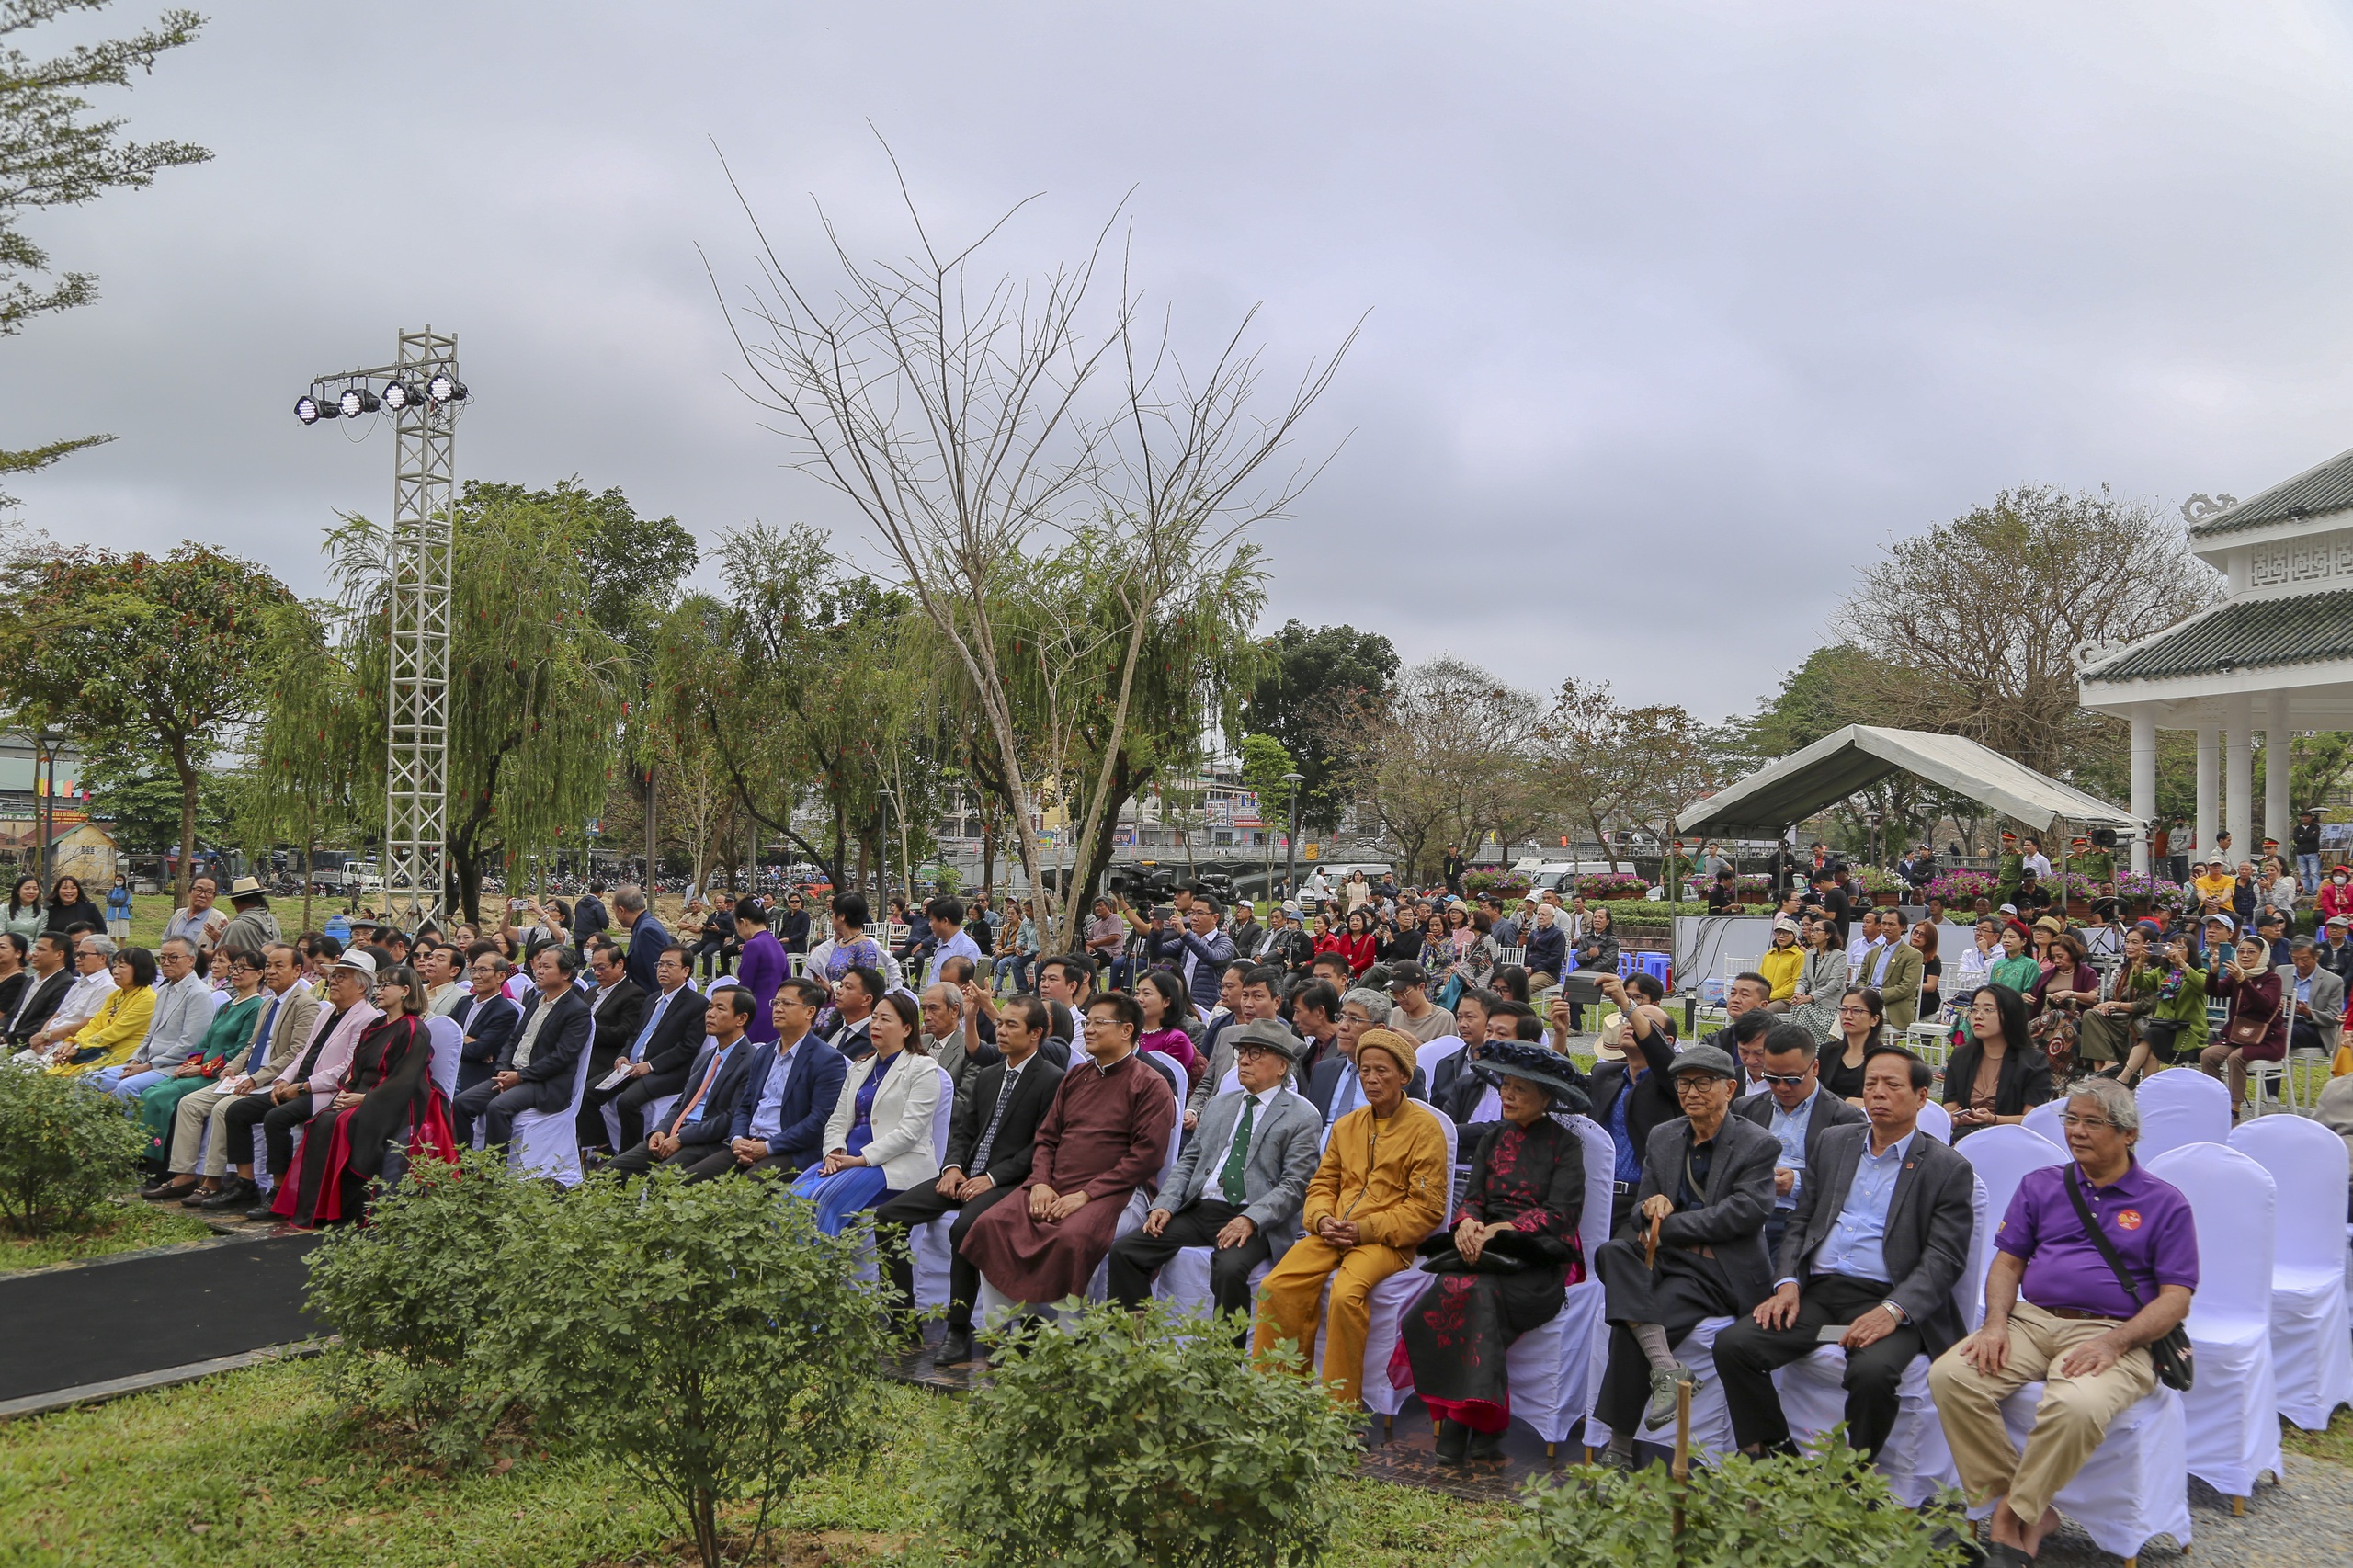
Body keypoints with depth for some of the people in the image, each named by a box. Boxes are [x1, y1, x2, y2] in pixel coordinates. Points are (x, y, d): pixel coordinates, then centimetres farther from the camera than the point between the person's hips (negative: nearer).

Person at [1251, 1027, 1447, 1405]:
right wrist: (1322, 1219, -3)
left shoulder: (1425, 1127, -1)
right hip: (1333, 1233, 5)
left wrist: (1366, 1229, -13)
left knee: (1346, 1294, -33)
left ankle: (1340, 1410, -20)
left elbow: (1426, 1208, -5)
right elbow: (1322, 1182, 20)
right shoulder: (1346, 1125, 18)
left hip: (1387, 1239, -5)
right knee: (1277, 1286, -19)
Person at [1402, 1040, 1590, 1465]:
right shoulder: (1493, 1141, 20)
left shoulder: (1565, 1144, 4)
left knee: (1474, 1290, -33)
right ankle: (1483, 1430, -26)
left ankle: (1461, 1423, -27)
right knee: (1457, 1288, -29)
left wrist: (1498, 1230, -16)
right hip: (1485, 1250, 4)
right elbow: (1473, 1199, 14)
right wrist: (1467, 1224, -10)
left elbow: (1562, 1214, -7)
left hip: (1538, 1258, -4)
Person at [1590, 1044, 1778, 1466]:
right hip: (1667, 1258, 6)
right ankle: (1666, 1368, -35)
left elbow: (1747, 1210, -16)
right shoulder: (1662, 1138, 16)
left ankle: (1619, 1446, -14)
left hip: (1721, 1271, -6)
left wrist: (1668, 1226, -16)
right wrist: (1651, 1207, -12)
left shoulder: (1757, 1144, -2)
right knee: (1611, 1252, -29)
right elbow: (1642, 1210, 16)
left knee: (1628, 1332, -26)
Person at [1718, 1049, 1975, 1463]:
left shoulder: (1949, 1169, 3)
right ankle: (1773, 1459, -3)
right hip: (1818, 1291, 4)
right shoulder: (1834, 1142, 18)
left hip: (1887, 1302, -4)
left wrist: (1893, 1311, -21)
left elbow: (1943, 1259, -5)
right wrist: (1787, 1283, -2)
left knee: (1873, 1371, -35)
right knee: (1732, 1344, -19)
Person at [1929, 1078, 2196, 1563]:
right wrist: (1996, 1323, -5)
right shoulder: (2041, 1185, 17)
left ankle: (2016, 1515, -15)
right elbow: (2007, 1262, 15)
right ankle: (2030, 1511, -14)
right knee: (1950, 1375, -23)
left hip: (2111, 1332, -4)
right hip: (2032, 1320, 4)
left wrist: (2113, 1343, -15)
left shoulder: (2165, 1203, 7)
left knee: (2075, 1407, -37)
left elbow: (2176, 1299, 0)